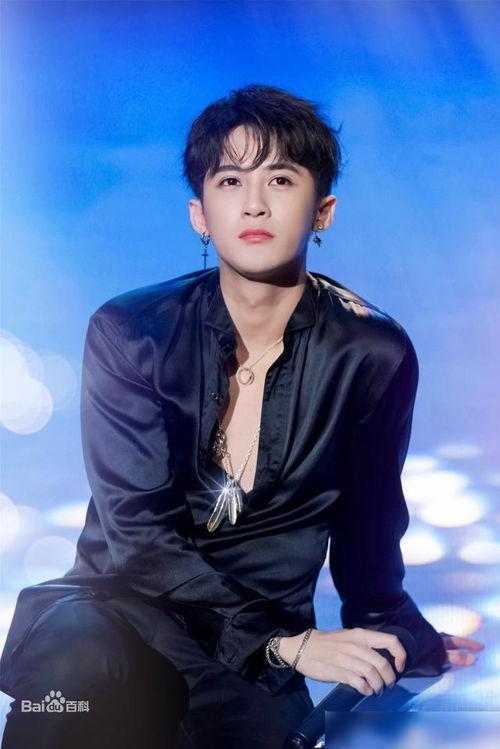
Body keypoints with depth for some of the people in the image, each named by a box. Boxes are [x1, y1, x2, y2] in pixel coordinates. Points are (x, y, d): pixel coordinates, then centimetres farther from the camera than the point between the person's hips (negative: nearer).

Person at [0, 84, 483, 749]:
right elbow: (138, 533, -13)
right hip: (118, 604, -1)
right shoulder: (129, 333, -7)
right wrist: (286, 642, -21)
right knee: (81, 660, -35)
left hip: (263, 636, 2)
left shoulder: (374, 358, -4)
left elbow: (368, 542, 11)